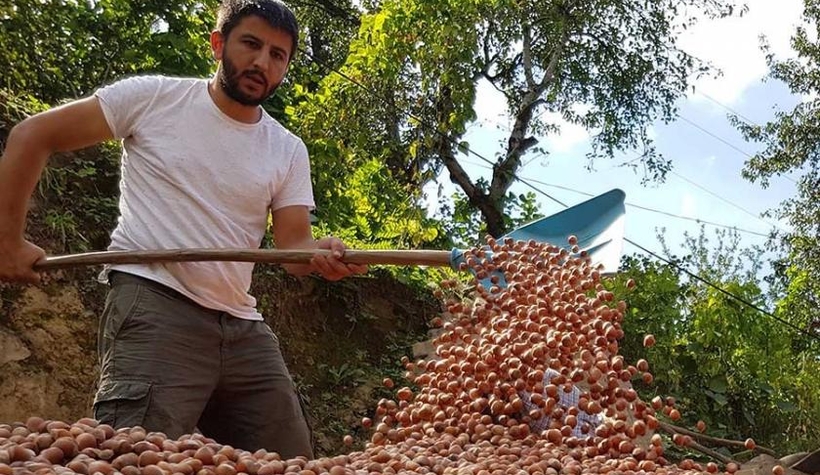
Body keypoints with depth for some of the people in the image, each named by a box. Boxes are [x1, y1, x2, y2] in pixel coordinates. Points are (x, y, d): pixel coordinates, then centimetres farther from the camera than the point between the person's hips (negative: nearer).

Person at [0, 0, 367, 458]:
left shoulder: (289, 151, 11)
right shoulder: (154, 96, 0)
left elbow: (294, 243, 2)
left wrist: (324, 255, -22)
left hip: (244, 326, 5)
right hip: (154, 305, -5)